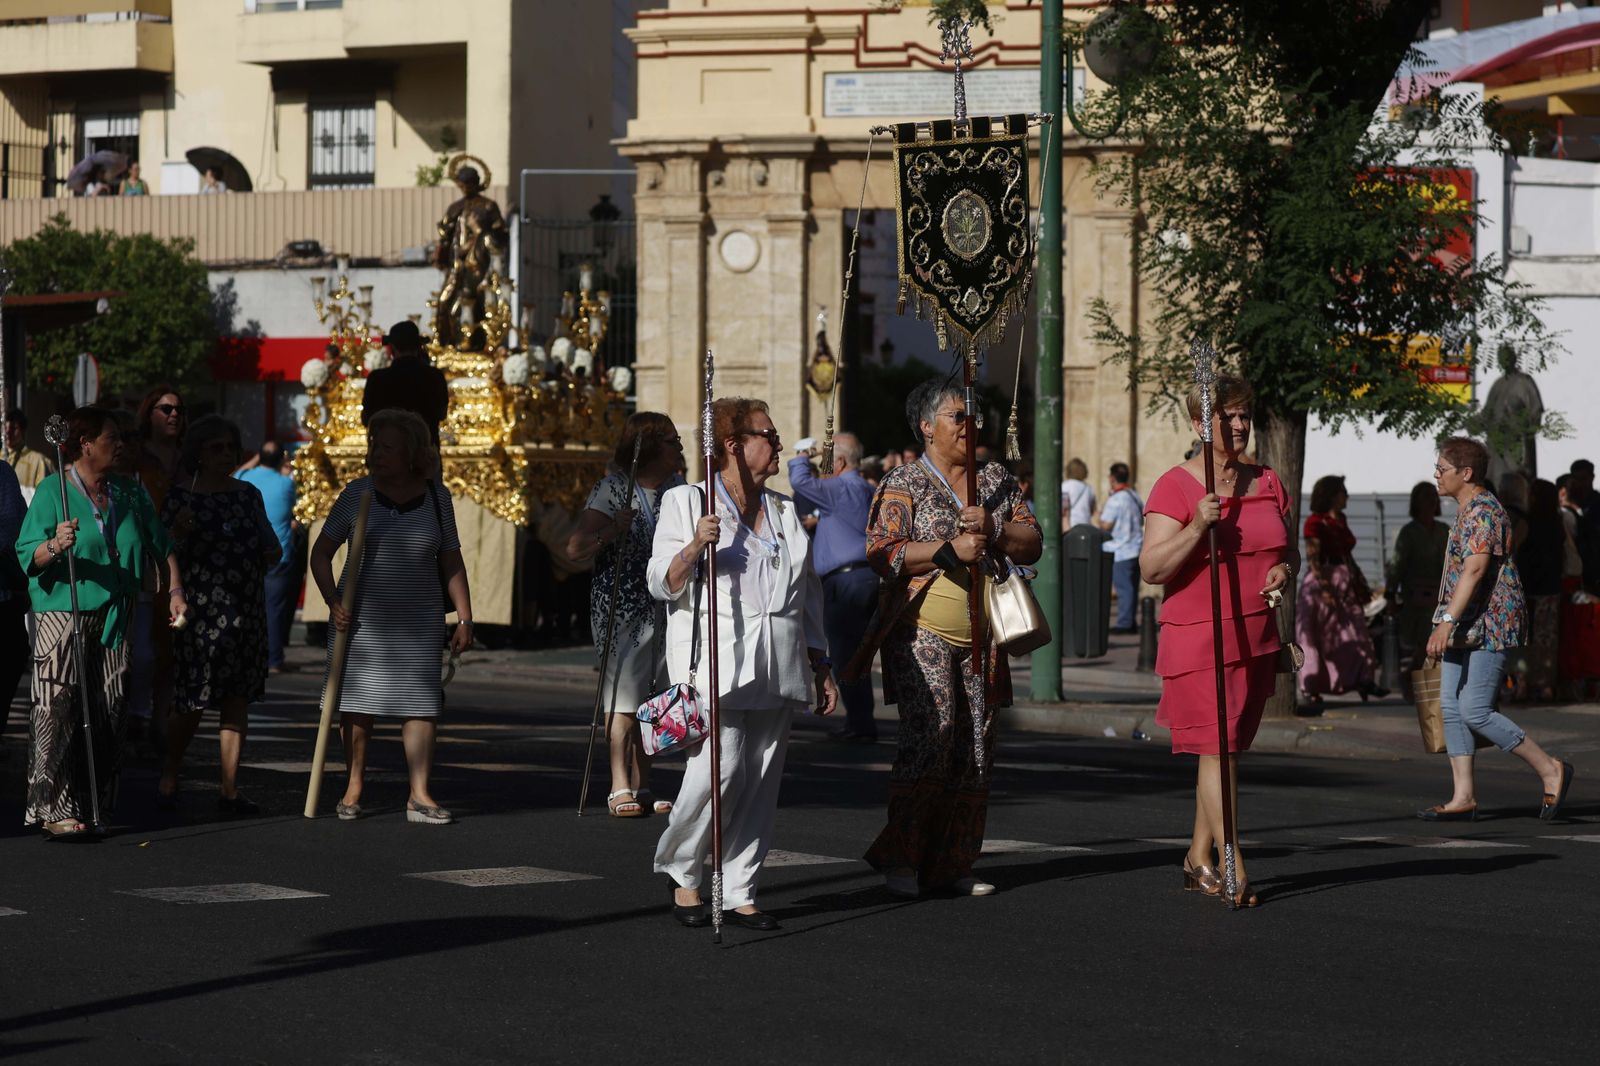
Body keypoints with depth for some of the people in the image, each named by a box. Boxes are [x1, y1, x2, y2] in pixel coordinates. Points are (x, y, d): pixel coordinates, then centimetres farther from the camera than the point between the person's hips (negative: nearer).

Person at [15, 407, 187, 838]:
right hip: (63, 616, -5)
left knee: (108, 716, 4)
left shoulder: (128, 493, 12)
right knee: (58, 713, -11)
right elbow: (27, 556, -9)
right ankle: (54, 811, -11)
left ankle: (95, 806, 12)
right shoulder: (53, 490, -4)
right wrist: (55, 546, -28)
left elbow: (161, 545, 19)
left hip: (113, 619, 5)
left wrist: (175, 590, 7)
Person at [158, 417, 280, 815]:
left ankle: (230, 790, 5)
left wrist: (273, 552, 2)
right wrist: (178, 534, -24)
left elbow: (267, 543, 24)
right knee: (193, 704, -3)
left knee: (238, 700, 2)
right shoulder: (181, 497, -3)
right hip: (200, 612, -5)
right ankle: (169, 777, 18)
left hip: (247, 613, 5)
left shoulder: (248, 494, 13)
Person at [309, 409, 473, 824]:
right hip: (360, 618, 0)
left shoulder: (436, 497, 3)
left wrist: (464, 619, 2)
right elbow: (320, 553, 5)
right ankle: (354, 789, 13)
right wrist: (333, 602, -9)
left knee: (420, 703, -4)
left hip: (418, 621, 0)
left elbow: (451, 563, 8)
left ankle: (419, 796, -3)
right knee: (357, 702, 1)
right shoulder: (357, 494, 0)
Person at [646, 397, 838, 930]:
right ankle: (681, 871, 5)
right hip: (715, 662, -5)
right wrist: (692, 549, -20)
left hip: (778, 667, 5)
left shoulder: (785, 512, 19)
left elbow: (808, 594, 23)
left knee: (761, 782, 2)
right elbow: (663, 583, -1)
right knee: (719, 771, -16)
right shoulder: (686, 502, 3)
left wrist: (820, 666, 18)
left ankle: (738, 892, 8)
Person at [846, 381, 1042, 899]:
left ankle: (952, 865, 11)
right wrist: (949, 549, -18)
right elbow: (881, 552, -11)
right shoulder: (904, 484, -1)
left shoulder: (996, 481, 15)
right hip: (923, 631, -6)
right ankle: (899, 857, -10)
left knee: (975, 747, 4)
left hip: (980, 637, 6)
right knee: (930, 730, -17)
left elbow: (1031, 545, 10)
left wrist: (994, 530, -10)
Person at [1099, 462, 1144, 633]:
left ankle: (1124, 623, -7)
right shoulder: (1135, 497, 10)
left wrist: (1101, 513, 2)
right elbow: (1141, 521, 21)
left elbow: (1105, 526, -16)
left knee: (1123, 587, -6)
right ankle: (1130, 623, 15)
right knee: (1132, 587, 11)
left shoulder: (1115, 500, -16)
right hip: (1136, 548, 8)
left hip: (1120, 551, -8)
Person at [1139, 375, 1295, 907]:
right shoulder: (1175, 487, -8)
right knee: (1216, 748, -11)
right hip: (1197, 639, -6)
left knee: (1228, 750, 10)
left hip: (1256, 639, 6)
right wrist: (1197, 527, -27)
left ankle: (1199, 860, 19)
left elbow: (1288, 548, 22)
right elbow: (1152, 568, -15)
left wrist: (1284, 570, -1)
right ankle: (1233, 869, -11)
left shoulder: (1267, 484, 10)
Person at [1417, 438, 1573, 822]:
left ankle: (1550, 769, 1)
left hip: (1487, 629, -10)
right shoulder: (1466, 512, 17)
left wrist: (1446, 622, -36)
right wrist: (1448, 623, 28)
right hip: (1464, 630, 10)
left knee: (1476, 712, -12)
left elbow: (1474, 570, -28)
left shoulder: (1483, 511, -16)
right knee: (1451, 708, 4)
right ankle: (1463, 798, 4)